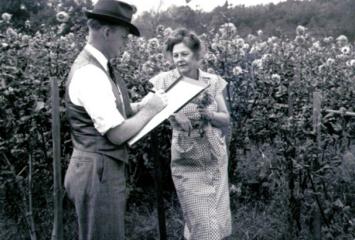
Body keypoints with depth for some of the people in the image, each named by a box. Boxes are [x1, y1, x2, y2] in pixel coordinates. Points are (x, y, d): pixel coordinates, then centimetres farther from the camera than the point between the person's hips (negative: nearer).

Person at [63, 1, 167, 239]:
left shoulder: (99, 66, 7)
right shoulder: (90, 72, -23)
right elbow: (117, 134, -24)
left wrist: (140, 106, 1)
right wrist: (150, 109, -11)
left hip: (105, 169, 10)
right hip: (98, 172, -10)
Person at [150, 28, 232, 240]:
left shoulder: (213, 81, -1)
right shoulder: (165, 81, -7)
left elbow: (226, 119, 1)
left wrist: (208, 113, -17)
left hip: (216, 160, 3)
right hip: (187, 163, -3)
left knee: (220, 222, 12)